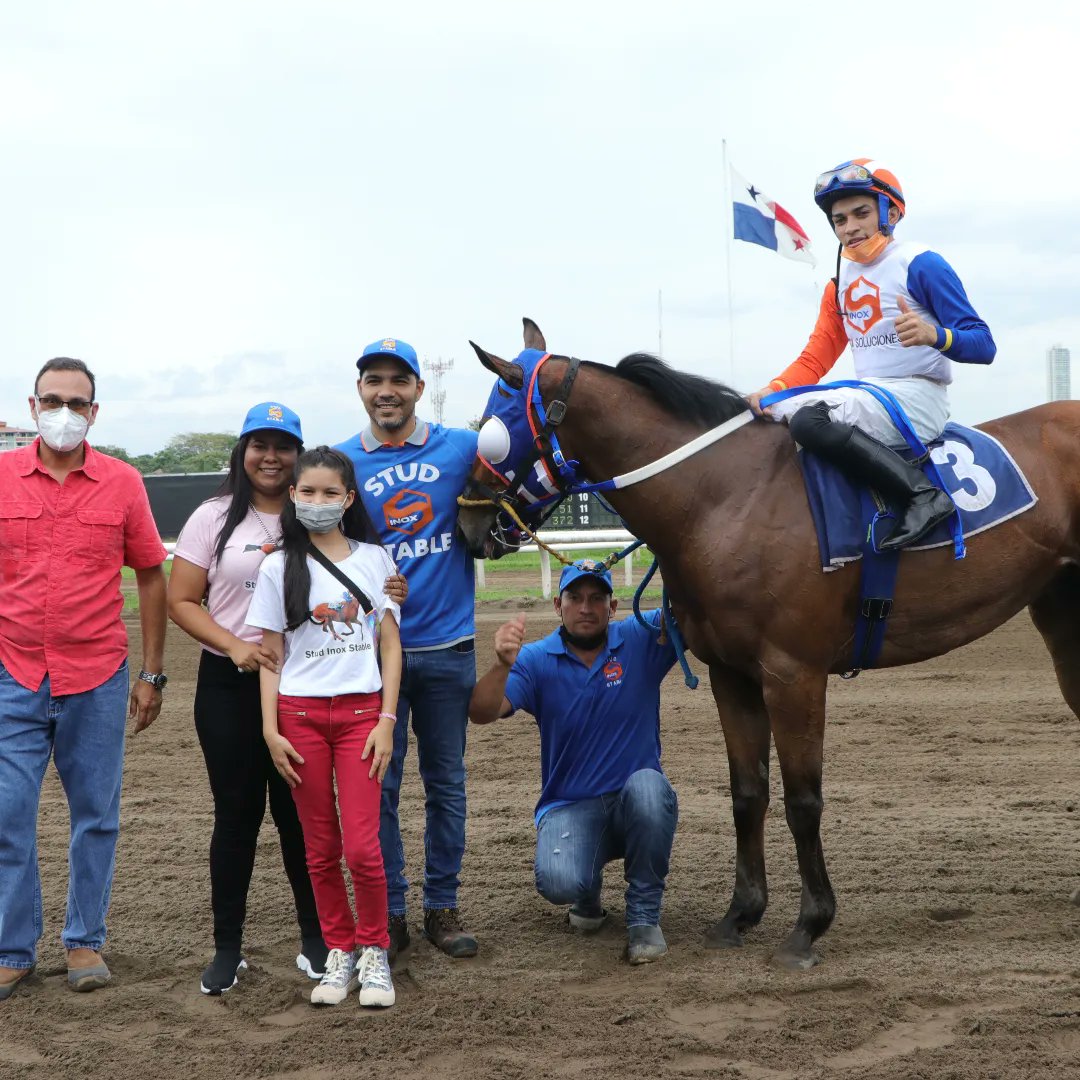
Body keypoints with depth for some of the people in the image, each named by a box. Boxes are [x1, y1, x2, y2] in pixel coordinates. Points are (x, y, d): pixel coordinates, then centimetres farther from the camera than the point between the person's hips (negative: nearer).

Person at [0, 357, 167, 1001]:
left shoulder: (122, 483, 0)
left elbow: (151, 577, 6)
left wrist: (153, 674, 5)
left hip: (98, 681, 0)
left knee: (96, 816, 8)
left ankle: (85, 941, 23)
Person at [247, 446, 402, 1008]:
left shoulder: (374, 559, 5)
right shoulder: (279, 567, 4)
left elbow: (391, 646, 5)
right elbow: (271, 656, 4)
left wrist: (386, 720, -3)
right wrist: (270, 731, -3)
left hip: (360, 712, 0)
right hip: (300, 713, 1)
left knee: (363, 846, -8)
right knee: (321, 847, 6)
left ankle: (374, 952, 10)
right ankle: (339, 952, 19)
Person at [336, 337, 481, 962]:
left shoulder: (461, 449, 0)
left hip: (448, 646, 1)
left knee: (447, 782, 10)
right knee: (377, 784, 5)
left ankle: (443, 907, 22)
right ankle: (389, 912, 17)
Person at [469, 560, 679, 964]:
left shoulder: (641, 639, -2)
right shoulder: (536, 660, -3)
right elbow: (481, 713, -15)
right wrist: (503, 665, -35)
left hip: (633, 801, 0)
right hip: (569, 806, 0)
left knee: (647, 787, -37)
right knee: (558, 882, -31)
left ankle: (644, 916, -13)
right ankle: (588, 896, 12)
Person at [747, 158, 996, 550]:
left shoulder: (921, 265, -8)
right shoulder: (840, 283, 13)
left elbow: (983, 345, -12)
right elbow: (815, 359, 11)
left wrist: (934, 335, -33)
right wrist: (771, 390, -9)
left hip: (917, 397, -8)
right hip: (868, 399, 8)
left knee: (809, 418, -31)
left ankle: (923, 493, -26)